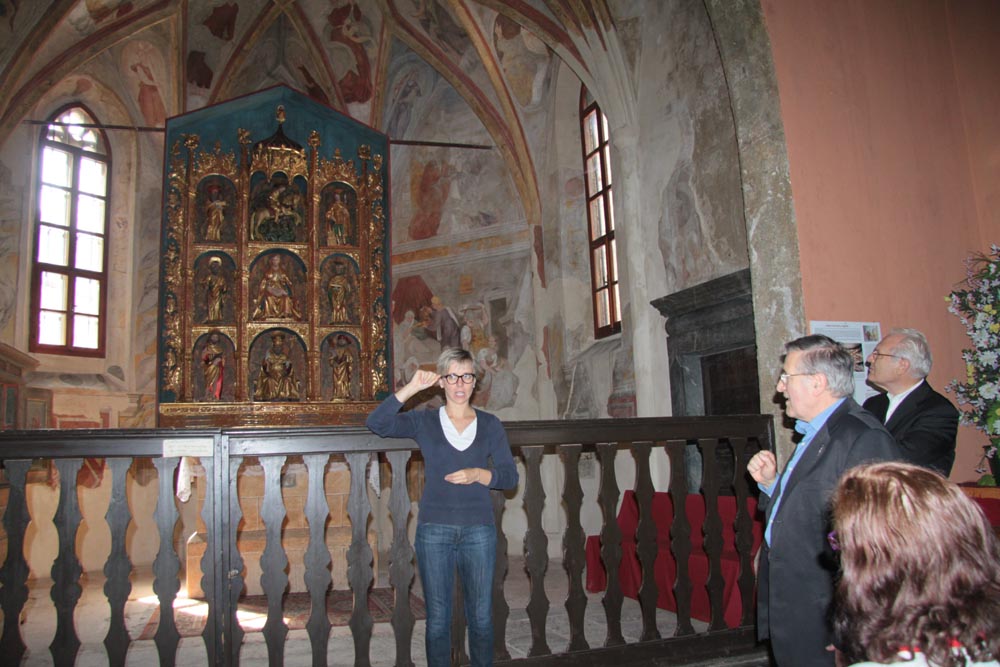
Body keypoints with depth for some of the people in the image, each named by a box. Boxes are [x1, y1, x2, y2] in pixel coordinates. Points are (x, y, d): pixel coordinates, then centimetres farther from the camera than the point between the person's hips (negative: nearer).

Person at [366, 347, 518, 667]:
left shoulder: (490, 425, 6)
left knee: (481, 616, 9)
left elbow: (510, 476, 3)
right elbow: (376, 423, -13)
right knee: (437, 618, 8)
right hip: (434, 530, -1)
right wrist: (411, 388, -17)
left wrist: (478, 474, -15)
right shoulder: (424, 421, 2)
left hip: (479, 530, 1)